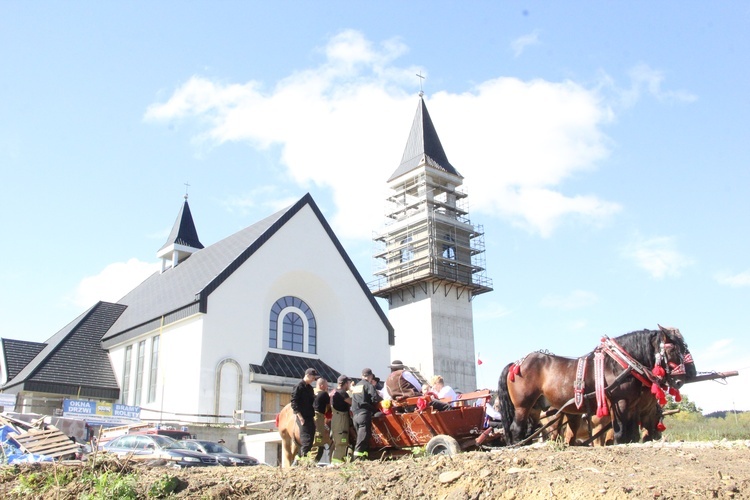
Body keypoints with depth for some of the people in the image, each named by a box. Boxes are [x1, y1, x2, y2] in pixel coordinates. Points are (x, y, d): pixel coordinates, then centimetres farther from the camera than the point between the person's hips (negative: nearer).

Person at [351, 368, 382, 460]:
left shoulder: (356, 386, 24)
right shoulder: (369, 385, 0)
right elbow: (375, 398, -10)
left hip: (355, 414, 7)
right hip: (364, 414, -7)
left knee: (360, 435, 10)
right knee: (363, 436, -10)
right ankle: (358, 455, -18)